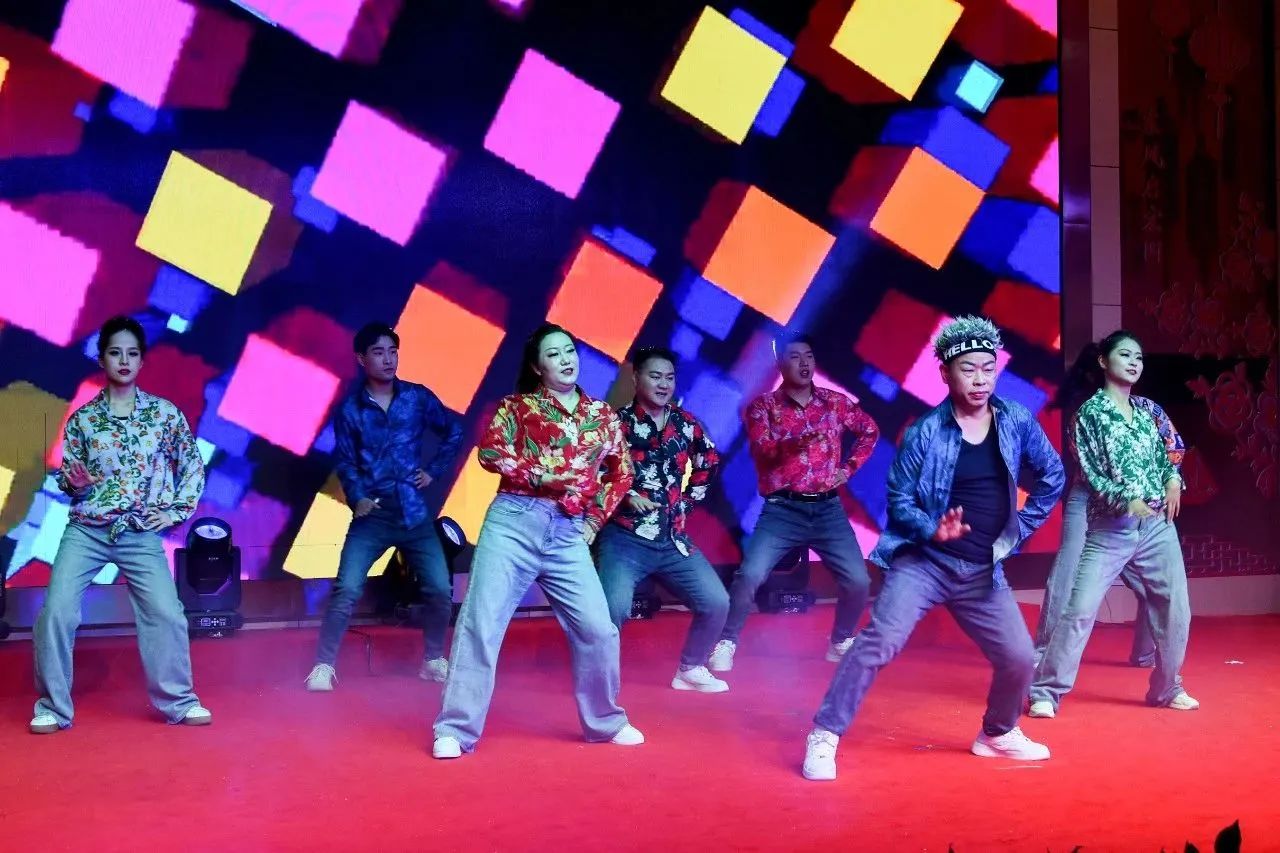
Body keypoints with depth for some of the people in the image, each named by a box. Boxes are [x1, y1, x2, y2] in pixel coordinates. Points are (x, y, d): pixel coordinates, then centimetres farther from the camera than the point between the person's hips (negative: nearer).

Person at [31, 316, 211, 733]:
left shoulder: (166, 413, 1)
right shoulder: (82, 418, 3)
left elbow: (193, 466, 9)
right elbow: (67, 481, 7)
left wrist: (175, 511, 0)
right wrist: (73, 482, -15)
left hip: (141, 535, 0)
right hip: (85, 530, 1)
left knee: (166, 614, -9)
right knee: (56, 611, -9)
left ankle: (179, 702, 9)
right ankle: (53, 706, 8)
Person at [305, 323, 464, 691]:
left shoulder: (418, 397, 3)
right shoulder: (350, 408, 0)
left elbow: (454, 432, 14)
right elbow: (345, 460, 0)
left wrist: (434, 470, 7)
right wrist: (356, 497, -15)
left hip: (414, 512, 2)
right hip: (372, 513, -2)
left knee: (440, 590, 0)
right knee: (347, 589, -12)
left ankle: (433, 661, 20)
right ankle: (323, 666, -1)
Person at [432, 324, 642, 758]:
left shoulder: (602, 414, 15)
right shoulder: (518, 405, 7)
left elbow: (622, 472, 20)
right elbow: (490, 451, -8)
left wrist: (596, 518, 8)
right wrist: (545, 477, -12)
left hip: (568, 535, 3)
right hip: (514, 522, -3)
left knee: (597, 629, 2)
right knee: (482, 623, -5)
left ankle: (605, 721, 23)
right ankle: (455, 730, 3)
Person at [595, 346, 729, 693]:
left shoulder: (686, 424, 8)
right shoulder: (618, 422, -7)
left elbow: (709, 461, 23)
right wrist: (626, 495, -19)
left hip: (673, 540, 5)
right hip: (624, 538, -5)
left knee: (717, 603, 2)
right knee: (613, 608, -24)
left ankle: (690, 670, 24)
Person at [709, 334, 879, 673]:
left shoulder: (836, 402, 8)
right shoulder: (763, 406, -2)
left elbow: (870, 430, 23)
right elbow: (761, 451, -18)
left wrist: (849, 468, 10)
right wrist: (794, 443, -37)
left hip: (828, 509, 3)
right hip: (782, 510, -3)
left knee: (858, 581, -3)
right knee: (749, 575, -19)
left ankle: (842, 641, 23)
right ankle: (726, 643, 2)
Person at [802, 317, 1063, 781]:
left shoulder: (1017, 422, 0)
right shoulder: (925, 433, -11)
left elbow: (1052, 476, 15)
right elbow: (898, 500, -7)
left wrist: (1020, 530, 9)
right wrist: (932, 530, -25)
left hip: (983, 572, 4)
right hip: (923, 562, -4)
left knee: (1018, 658, 5)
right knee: (879, 642, -20)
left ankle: (998, 734, 34)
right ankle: (824, 736, -11)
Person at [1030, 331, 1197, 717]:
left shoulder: (1147, 411, 14)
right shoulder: (1090, 412, -2)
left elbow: (1165, 454, 20)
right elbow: (1089, 470, -8)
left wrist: (1173, 480, -1)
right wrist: (1125, 500, -22)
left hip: (1158, 525, 5)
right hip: (1110, 529, -5)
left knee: (1175, 608, 8)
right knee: (1079, 609, -10)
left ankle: (1167, 688, 26)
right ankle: (1046, 692, -2)